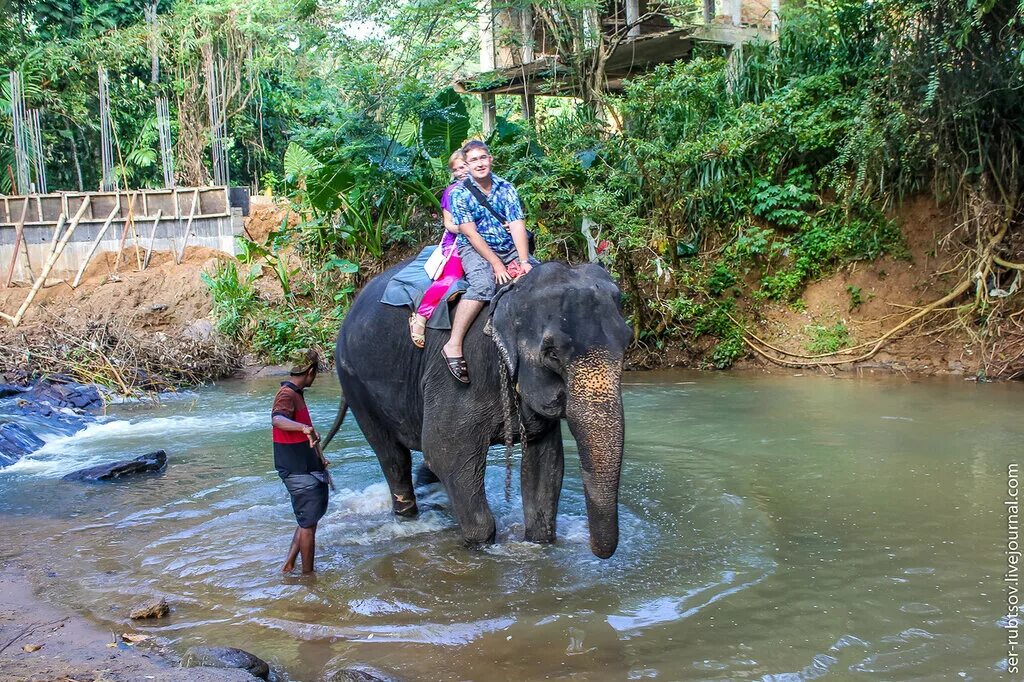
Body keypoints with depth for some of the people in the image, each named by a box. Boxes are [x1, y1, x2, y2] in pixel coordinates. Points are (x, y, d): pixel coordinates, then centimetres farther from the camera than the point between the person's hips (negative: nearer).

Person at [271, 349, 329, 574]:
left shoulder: (295, 393, 13)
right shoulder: (287, 395, -19)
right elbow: (277, 420, -42)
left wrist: (319, 456, 34)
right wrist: (305, 428, -58)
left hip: (308, 469, 10)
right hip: (299, 471, -10)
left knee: (309, 519, 18)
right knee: (308, 524, 1)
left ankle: (289, 565, 22)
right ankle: (308, 574, 12)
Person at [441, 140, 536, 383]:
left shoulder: (506, 188, 5)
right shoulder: (460, 193, -5)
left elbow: (517, 227, -4)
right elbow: (471, 234, -12)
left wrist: (524, 261, -18)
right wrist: (496, 264, -20)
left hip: (510, 248, 5)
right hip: (475, 249, -5)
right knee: (483, 285, -34)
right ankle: (453, 345, -33)